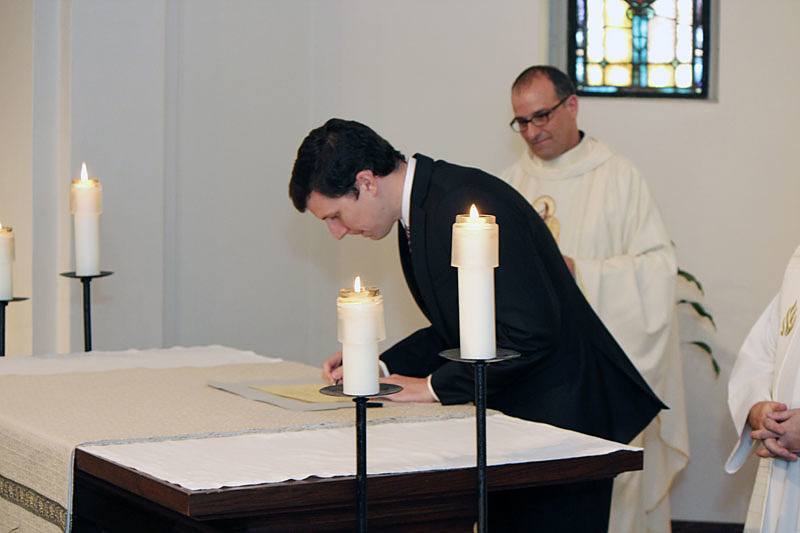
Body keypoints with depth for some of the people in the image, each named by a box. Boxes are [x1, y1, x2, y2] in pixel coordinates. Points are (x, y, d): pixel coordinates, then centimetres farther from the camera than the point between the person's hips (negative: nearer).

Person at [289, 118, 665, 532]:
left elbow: (531, 333, -28)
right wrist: (380, 367, 5)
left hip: (563, 410, -10)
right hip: (512, 410, 10)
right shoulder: (420, 207, 7)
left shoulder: (466, 203, -24)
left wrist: (435, 386, -19)